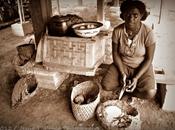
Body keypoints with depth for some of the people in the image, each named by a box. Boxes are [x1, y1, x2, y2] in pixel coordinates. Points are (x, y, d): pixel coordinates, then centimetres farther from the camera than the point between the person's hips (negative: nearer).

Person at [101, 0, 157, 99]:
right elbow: (115, 53, -5)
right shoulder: (117, 31, -15)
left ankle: (128, 90, 6)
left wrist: (136, 78, -20)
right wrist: (122, 73, -16)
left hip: (142, 67, -1)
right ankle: (128, 85, 7)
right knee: (106, 85, -19)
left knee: (150, 93, -24)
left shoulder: (148, 33, -20)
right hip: (122, 65, 2)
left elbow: (149, 59, -13)